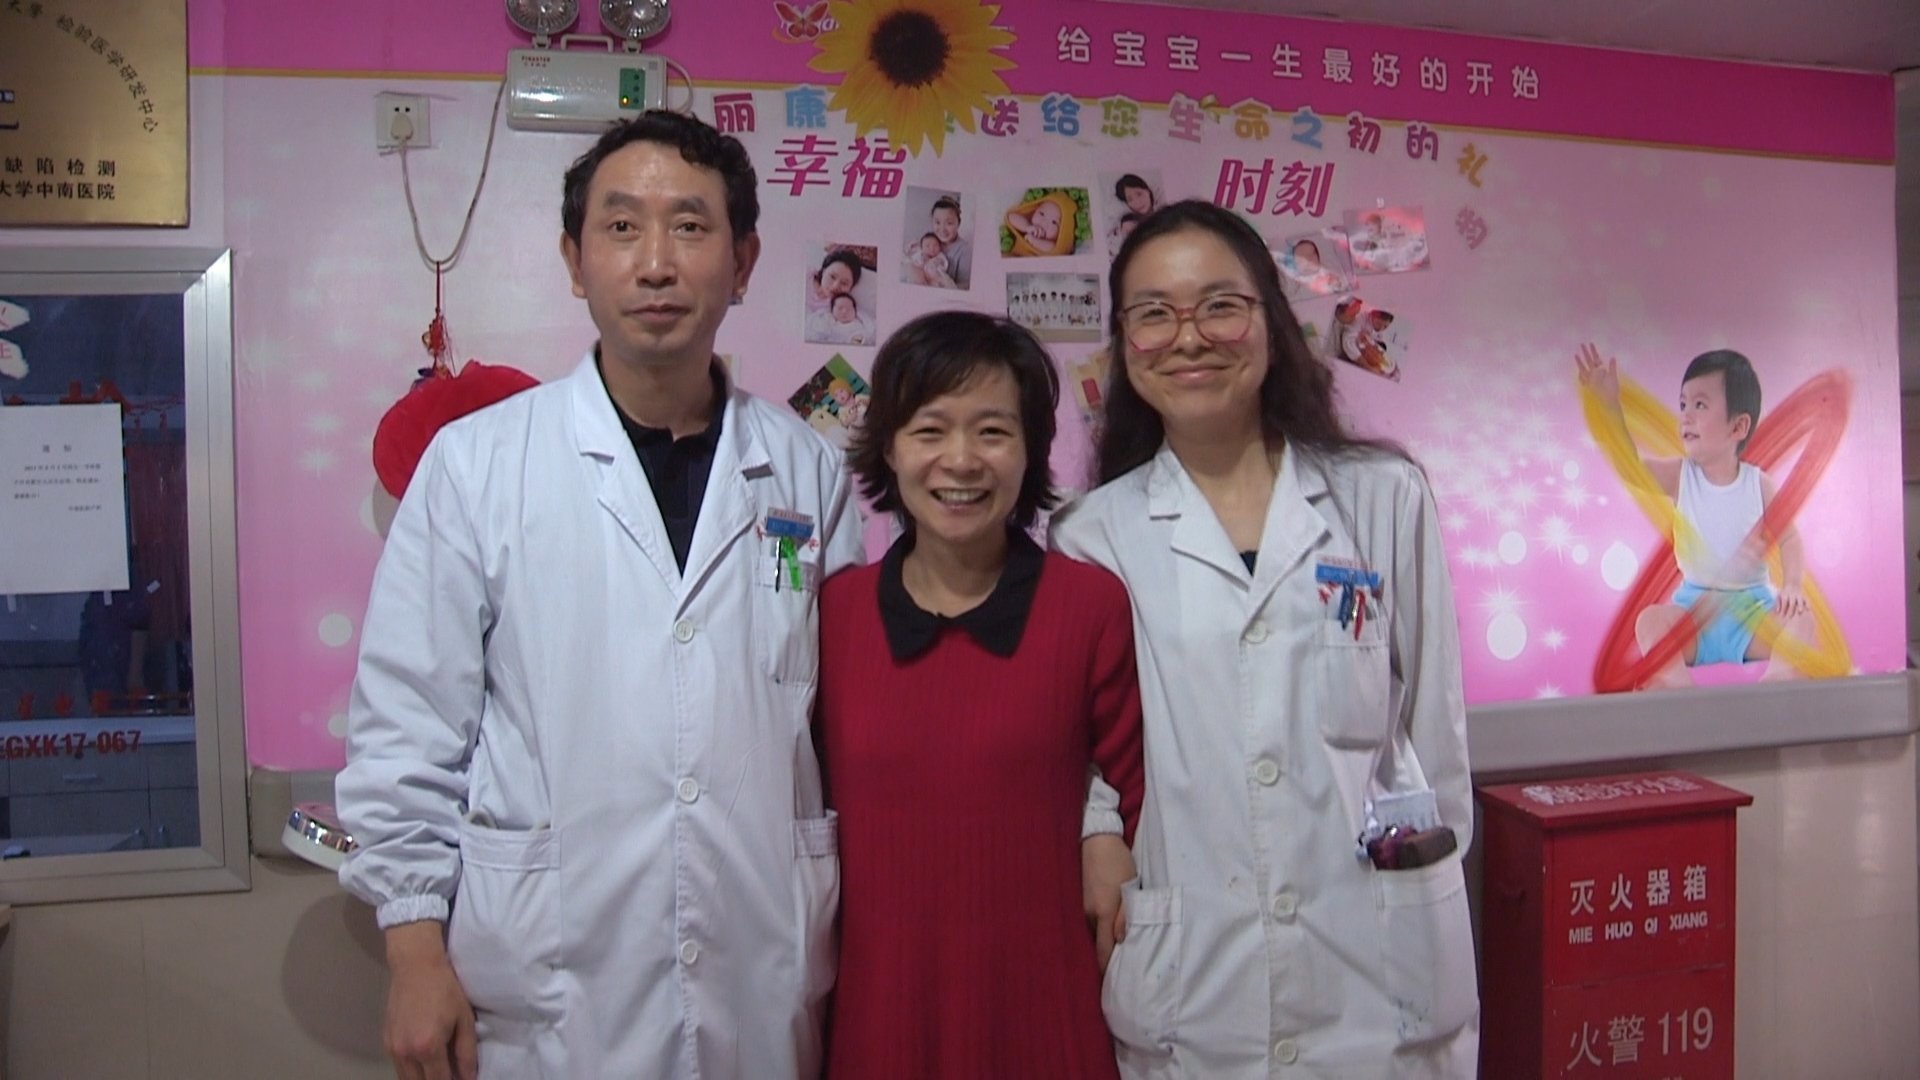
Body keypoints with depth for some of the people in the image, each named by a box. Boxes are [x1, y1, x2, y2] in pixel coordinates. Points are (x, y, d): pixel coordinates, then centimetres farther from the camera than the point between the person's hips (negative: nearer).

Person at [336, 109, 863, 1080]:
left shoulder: (807, 471, 1)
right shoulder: (475, 463, -5)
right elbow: (404, 730, -2)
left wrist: (850, 951, 7)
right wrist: (415, 954, -4)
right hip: (547, 997, -2)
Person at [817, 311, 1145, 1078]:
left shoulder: (1094, 605, -9)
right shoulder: (834, 610, -2)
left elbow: (1139, 801, 0)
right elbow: (812, 806, 7)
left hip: (1043, 1012, -1)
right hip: (875, 1009, 2)